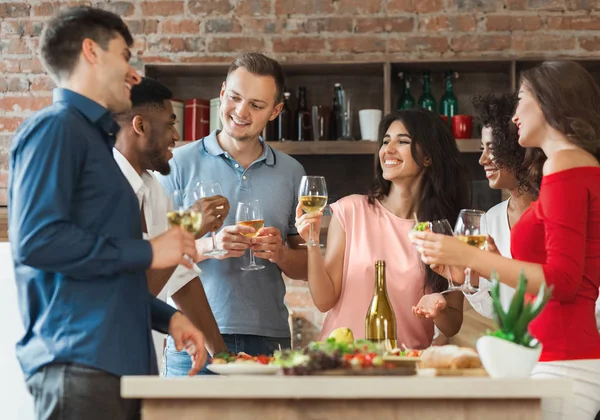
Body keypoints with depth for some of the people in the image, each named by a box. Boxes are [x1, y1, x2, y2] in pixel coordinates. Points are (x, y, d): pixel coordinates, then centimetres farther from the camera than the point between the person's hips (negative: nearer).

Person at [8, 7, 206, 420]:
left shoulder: (95, 137, 23)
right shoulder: (55, 127, -5)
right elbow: (35, 240, -19)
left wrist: (168, 317, 16)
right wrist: (146, 252, -12)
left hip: (125, 363, 9)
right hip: (79, 364, -9)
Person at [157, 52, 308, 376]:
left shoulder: (291, 173, 14)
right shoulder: (181, 164, 5)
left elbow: (306, 268, 15)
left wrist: (281, 254, -7)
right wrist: (208, 247, -17)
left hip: (267, 338, 2)